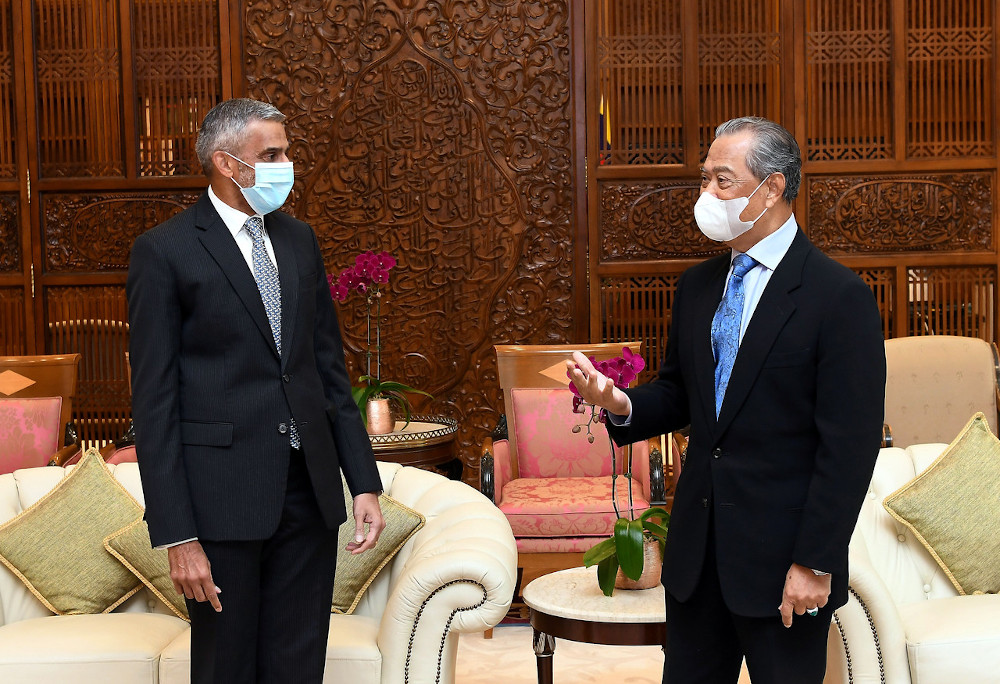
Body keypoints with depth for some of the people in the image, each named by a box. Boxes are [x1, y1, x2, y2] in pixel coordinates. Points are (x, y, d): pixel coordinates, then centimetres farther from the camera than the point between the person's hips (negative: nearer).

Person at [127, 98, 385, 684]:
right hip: (222, 498, -5)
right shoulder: (165, 251, -6)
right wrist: (176, 535, -13)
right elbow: (154, 403, -9)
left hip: (310, 492, 5)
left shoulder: (299, 240, 13)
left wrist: (365, 482, 8)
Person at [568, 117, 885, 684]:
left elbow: (851, 446, -14)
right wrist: (622, 403, -6)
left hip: (781, 557, -6)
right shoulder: (698, 286, 10)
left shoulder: (840, 297, -12)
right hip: (696, 549, 6)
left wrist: (815, 564, -16)